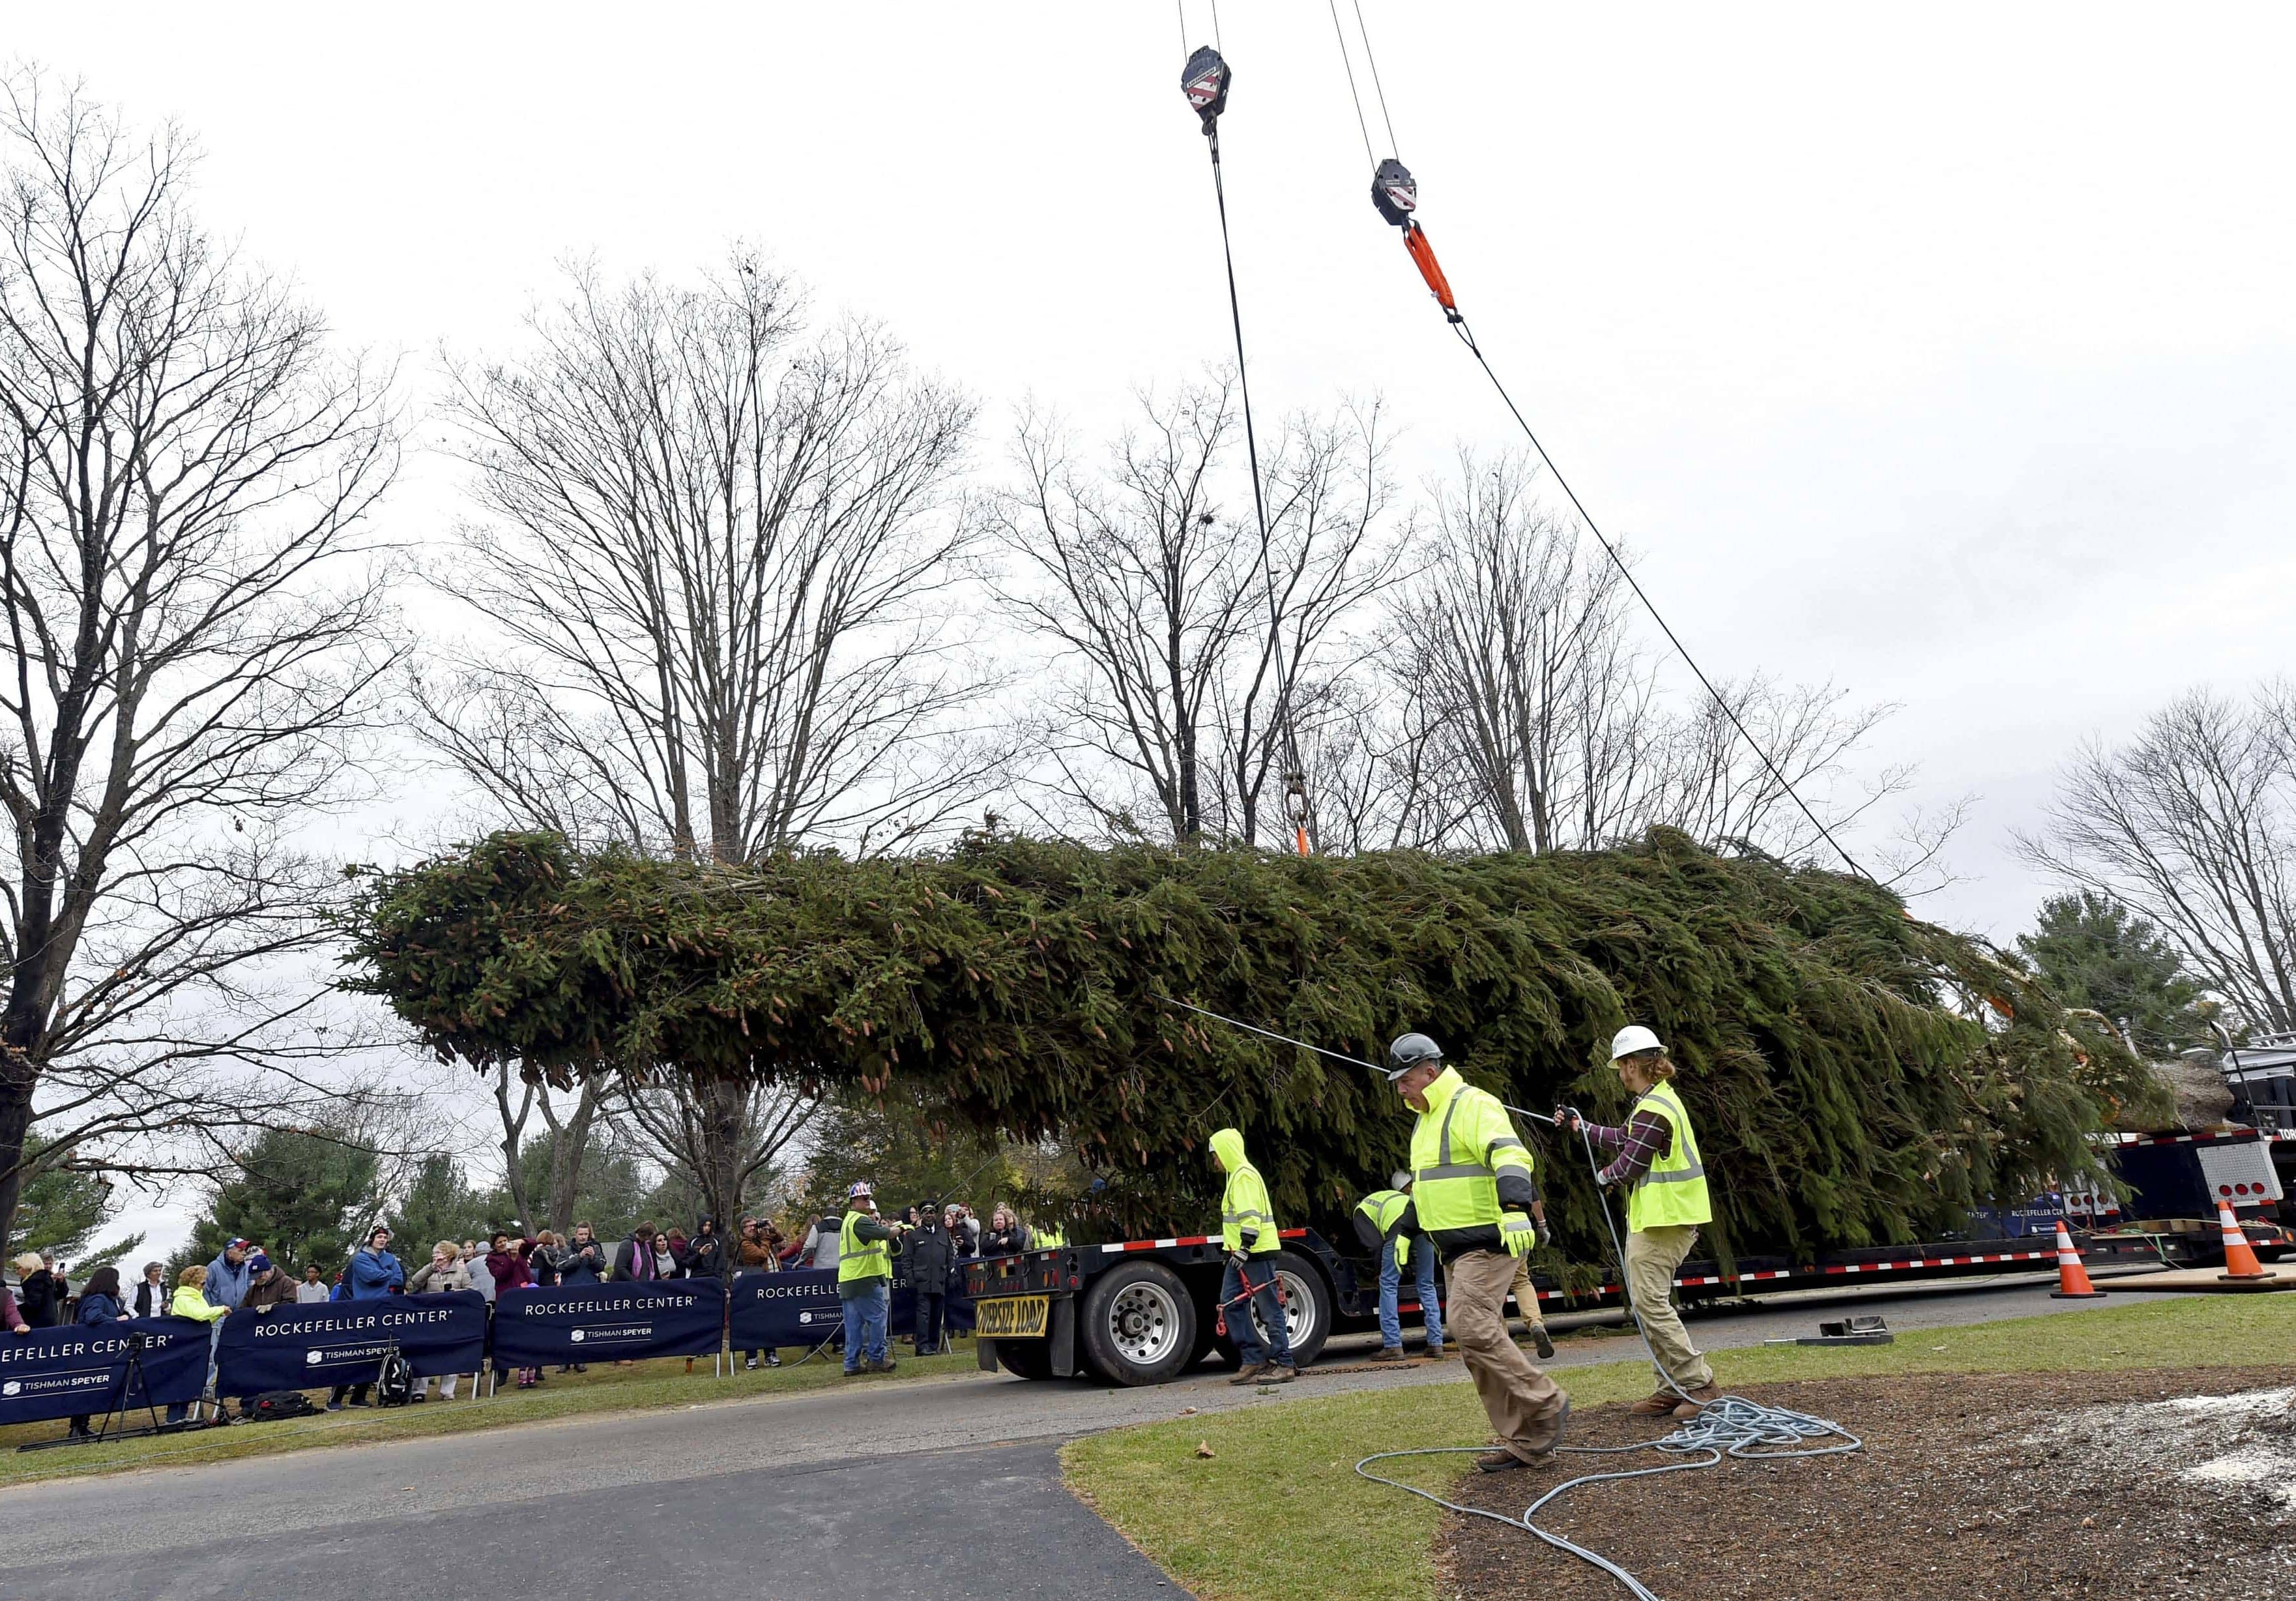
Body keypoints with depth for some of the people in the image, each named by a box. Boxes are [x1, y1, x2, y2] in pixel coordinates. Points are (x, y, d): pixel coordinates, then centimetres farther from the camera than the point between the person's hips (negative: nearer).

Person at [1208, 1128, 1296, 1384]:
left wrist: (1244, 1247, -25)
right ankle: (1253, 1360, 10)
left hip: (1256, 1251, -11)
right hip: (1240, 1253, 11)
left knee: (1269, 1309, -6)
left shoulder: (1245, 1176, -14)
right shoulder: (1236, 1175, 19)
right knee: (1231, 1303, 7)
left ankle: (1285, 1365, -1)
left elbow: (1251, 1216, -22)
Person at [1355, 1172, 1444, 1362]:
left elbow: (1374, 1244, 14)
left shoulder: (1361, 1209, 27)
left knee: (1388, 1285, 6)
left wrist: (1382, 1267, 28)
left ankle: (1393, 1346, 4)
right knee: (1427, 1286, 16)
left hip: (1400, 1223, -5)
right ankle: (1436, 1344, 14)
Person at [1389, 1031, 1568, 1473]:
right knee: (1480, 1342, 7)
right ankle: (1524, 1442, 12)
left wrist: (1515, 1209, -44)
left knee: (1474, 1330, -18)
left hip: (1488, 1243, -10)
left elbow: (1510, 1155, -29)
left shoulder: (1473, 1105, -13)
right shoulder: (1426, 1119, 19)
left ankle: (1547, 1404, -3)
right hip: (1456, 1250, 10)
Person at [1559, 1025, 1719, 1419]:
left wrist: (1605, 1177, 5)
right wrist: (1581, 1127, 34)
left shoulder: (1652, 1110, -18)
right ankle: (1672, 1389, 17)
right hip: (1670, 1219, 11)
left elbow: (1630, 1164, -15)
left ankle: (1700, 1386, -6)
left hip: (1659, 1222, -11)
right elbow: (1625, 1139, 25)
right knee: (1653, 1302, 13)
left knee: (1651, 1303, -9)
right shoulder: (1663, 1100, 15)